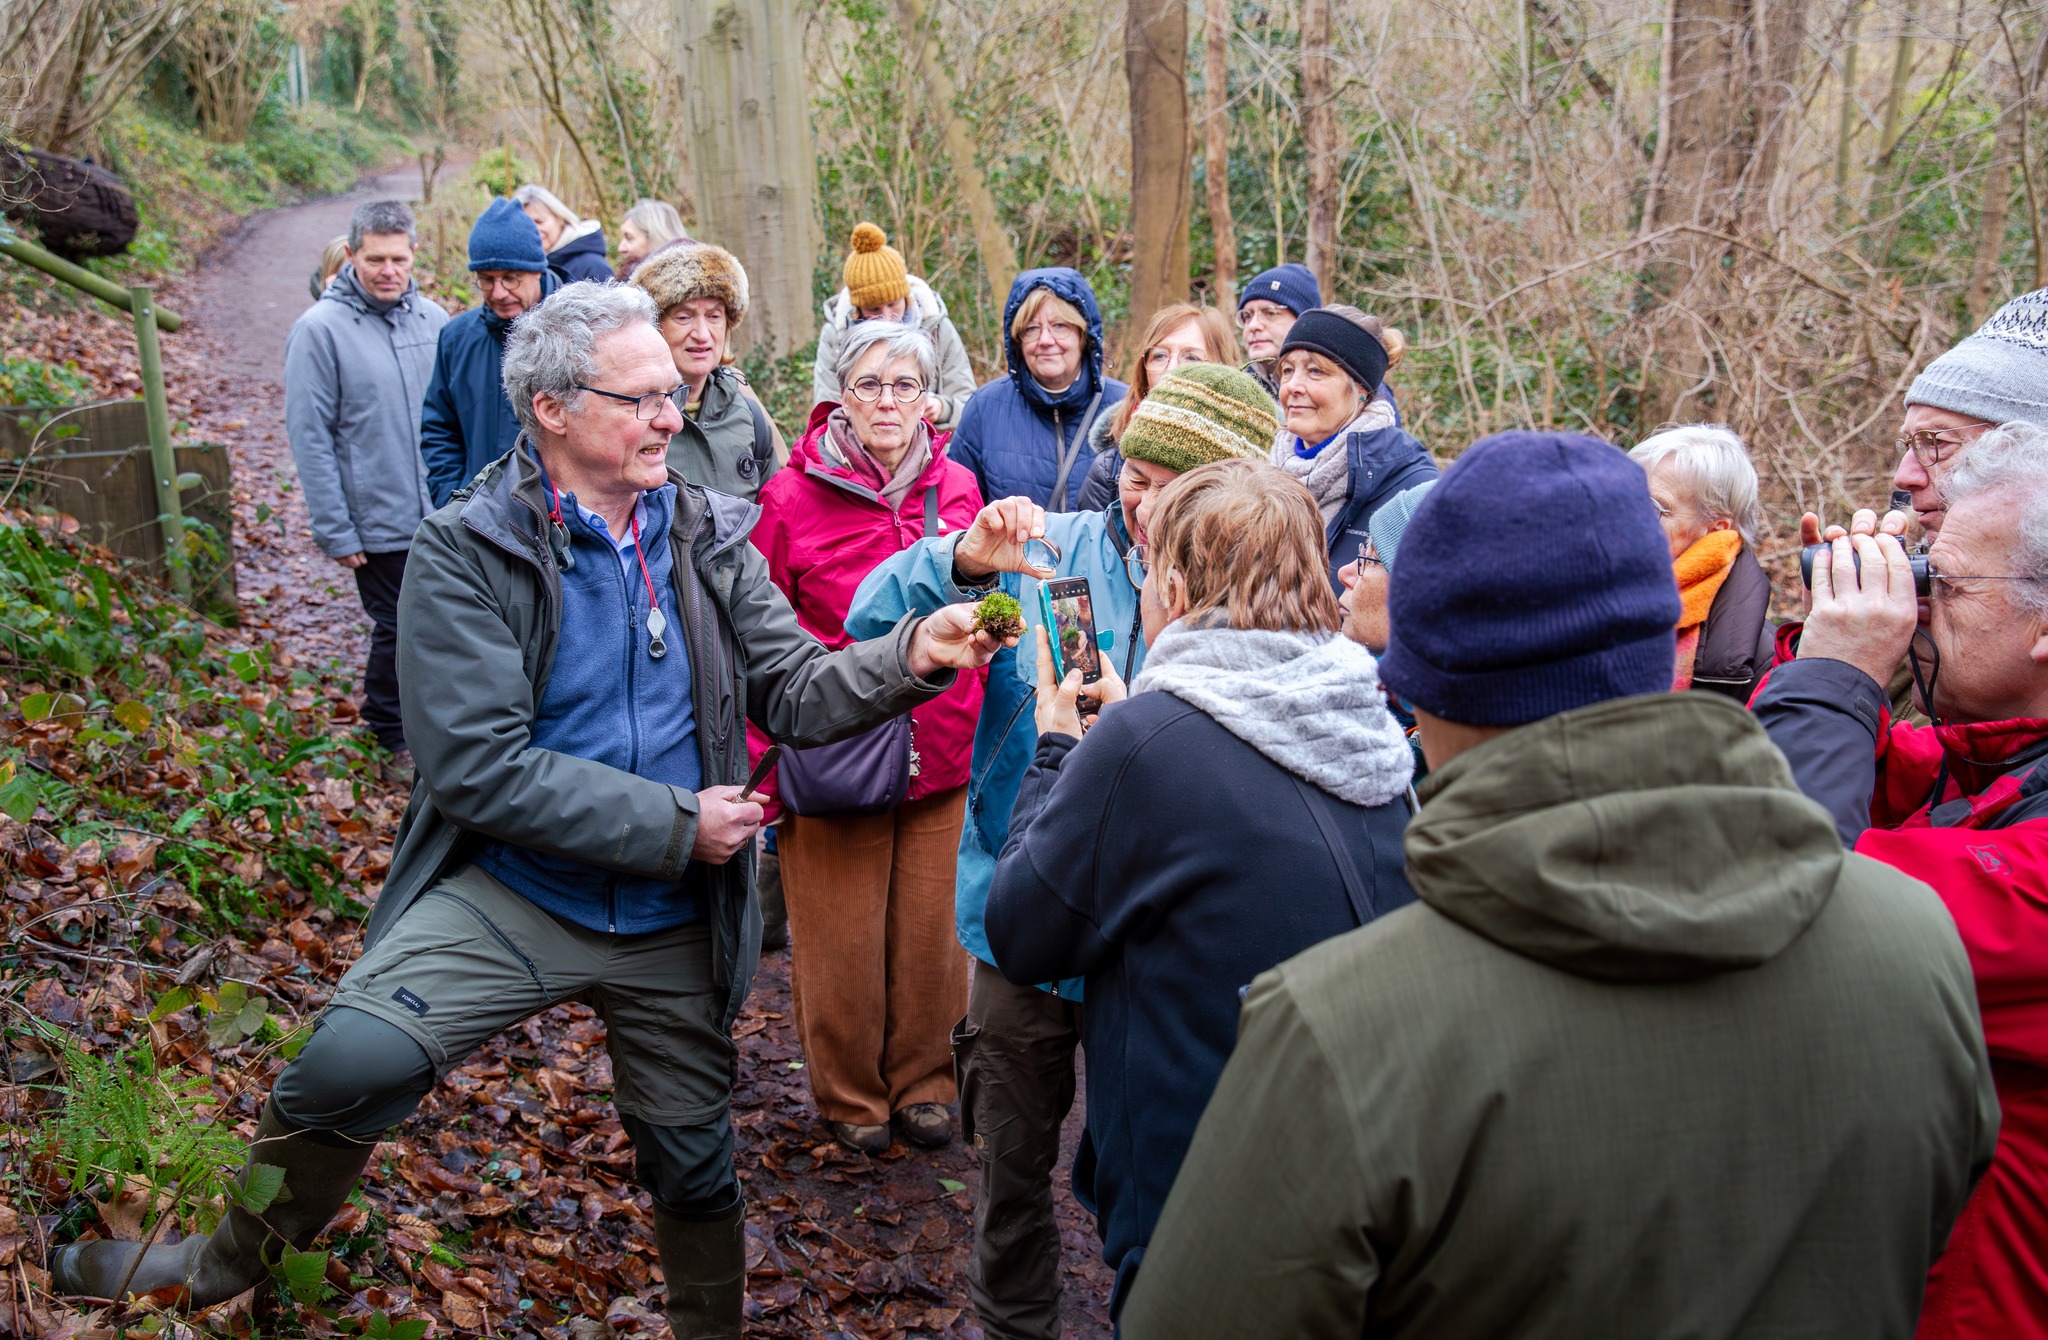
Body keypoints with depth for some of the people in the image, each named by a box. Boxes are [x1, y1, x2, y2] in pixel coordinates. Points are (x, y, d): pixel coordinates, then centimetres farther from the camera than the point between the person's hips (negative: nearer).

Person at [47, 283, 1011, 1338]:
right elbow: (479, 766, -20)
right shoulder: (465, 554, -13)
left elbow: (795, 693, -2)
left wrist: (911, 654, -21)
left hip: (672, 925, 4)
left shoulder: (710, 539, 1)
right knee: (349, 1063, -24)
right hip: (510, 895, -3)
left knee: (694, 1164, 16)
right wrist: (674, 822, -20)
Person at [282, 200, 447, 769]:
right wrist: (335, 531, -13)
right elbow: (309, 437, -11)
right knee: (397, 631, 7)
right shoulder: (320, 328, -10)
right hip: (381, 523, -4)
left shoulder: (432, 319, 3)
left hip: (444, 515, 4)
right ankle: (393, 735, 28)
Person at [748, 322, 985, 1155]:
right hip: (832, 759, -3)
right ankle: (849, 1094, 30)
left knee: (932, 929, 12)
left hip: (941, 757, 3)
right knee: (841, 941, 8)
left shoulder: (958, 490, 4)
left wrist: (981, 737, 11)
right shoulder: (792, 496, -7)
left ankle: (923, 1080, 33)